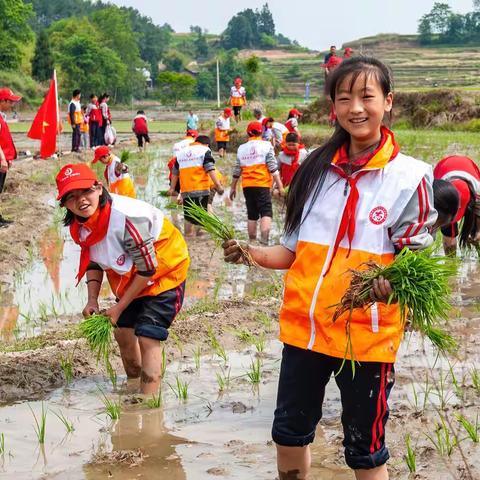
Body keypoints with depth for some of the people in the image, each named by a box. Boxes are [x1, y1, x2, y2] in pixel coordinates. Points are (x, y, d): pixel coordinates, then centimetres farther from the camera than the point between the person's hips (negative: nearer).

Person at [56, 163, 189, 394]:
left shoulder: (126, 217, -36)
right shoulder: (80, 224, -10)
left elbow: (148, 269, -27)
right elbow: (93, 260, 7)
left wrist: (119, 308, -19)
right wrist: (92, 300, -8)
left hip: (163, 273, -8)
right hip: (130, 278, 9)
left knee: (147, 339, -17)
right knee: (122, 333, 16)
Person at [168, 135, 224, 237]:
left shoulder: (181, 153, 20)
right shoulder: (205, 150, 2)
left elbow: (175, 173, 24)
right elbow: (210, 169, -11)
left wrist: (172, 188, 30)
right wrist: (218, 184, -15)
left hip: (185, 190, 5)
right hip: (201, 190, -5)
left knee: (188, 216, 14)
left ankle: (188, 234, 20)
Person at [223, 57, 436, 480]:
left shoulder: (410, 177, -7)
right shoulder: (317, 169, 6)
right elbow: (297, 251, 11)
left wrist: (392, 282, -28)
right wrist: (251, 253, -6)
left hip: (366, 334, -4)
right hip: (304, 326, 5)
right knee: (289, 432, 16)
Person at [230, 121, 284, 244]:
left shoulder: (241, 148, 11)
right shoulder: (266, 145, -1)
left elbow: (236, 171, 15)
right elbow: (273, 168, -7)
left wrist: (233, 187, 24)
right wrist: (280, 186, -5)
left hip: (247, 186, 4)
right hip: (262, 185, -4)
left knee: (252, 215, 13)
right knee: (266, 212, -7)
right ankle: (264, 239, -25)